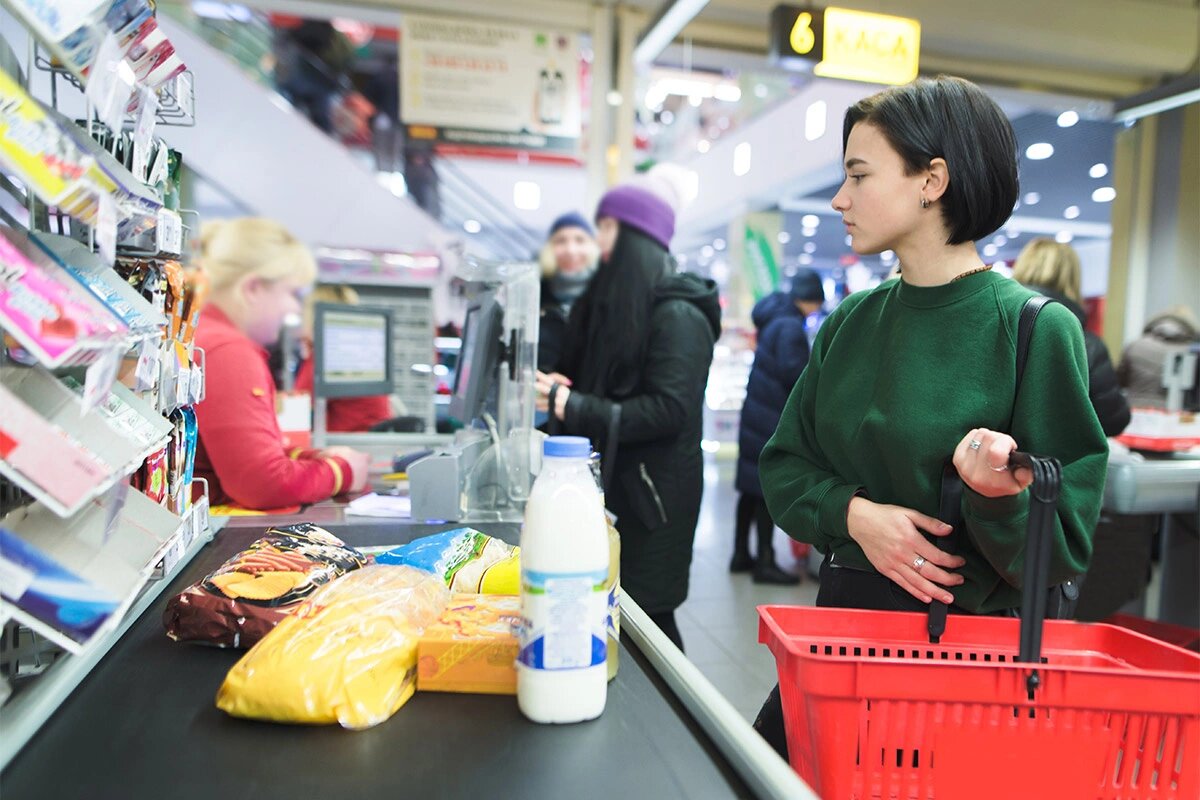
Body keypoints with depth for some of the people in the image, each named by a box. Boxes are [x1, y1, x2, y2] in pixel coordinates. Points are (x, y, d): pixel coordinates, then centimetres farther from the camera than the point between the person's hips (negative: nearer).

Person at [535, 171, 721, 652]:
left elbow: (669, 410, -21)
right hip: (610, 484, 8)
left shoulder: (678, 314, -12)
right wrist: (556, 391, 0)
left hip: (653, 495, -8)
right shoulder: (614, 302, 15)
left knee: (644, 618, 0)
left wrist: (572, 406, -22)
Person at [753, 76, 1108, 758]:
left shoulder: (1036, 327, -13)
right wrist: (855, 513, -15)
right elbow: (785, 465, 3)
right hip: (844, 616, 5)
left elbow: (1063, 544, -10)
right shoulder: (852, 322, 1)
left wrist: (999, 495, -31)